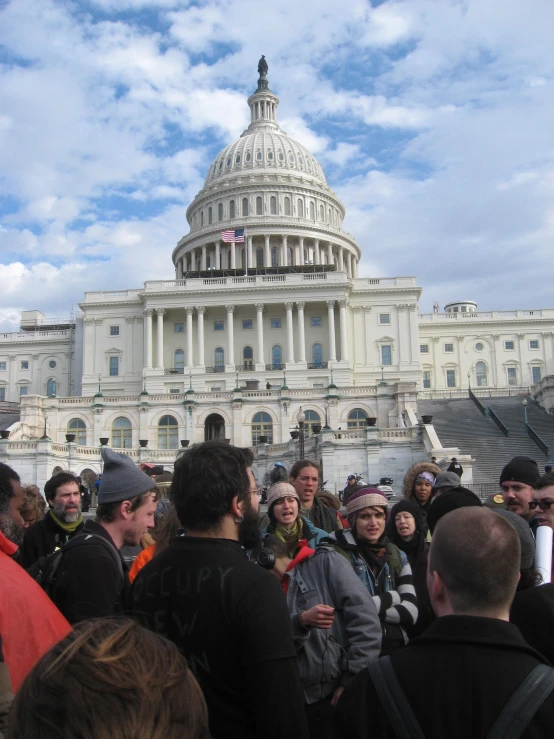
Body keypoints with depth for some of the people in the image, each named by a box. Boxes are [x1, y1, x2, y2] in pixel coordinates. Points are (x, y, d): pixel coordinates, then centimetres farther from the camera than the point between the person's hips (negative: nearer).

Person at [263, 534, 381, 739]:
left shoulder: (324, 562, -1)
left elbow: (365, 617, -10)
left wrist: (353, 679, -14)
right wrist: (301, 621, -16)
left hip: (340, 691, -5)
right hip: (301, 698, 5)